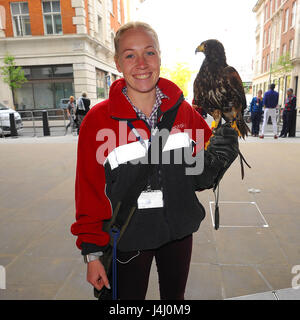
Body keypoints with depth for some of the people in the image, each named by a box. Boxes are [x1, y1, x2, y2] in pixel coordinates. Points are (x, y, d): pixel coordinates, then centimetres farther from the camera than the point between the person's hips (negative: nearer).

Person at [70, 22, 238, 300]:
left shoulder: (182, 111, -7)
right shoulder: (98, 120, -15)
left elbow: (198, 177, 5)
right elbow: (89, 191, -9)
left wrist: (214, 159, -17)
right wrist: (92, 252, -6)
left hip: (179, 234, 3)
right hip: (129, 240, -2)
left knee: (175, 296, 26)